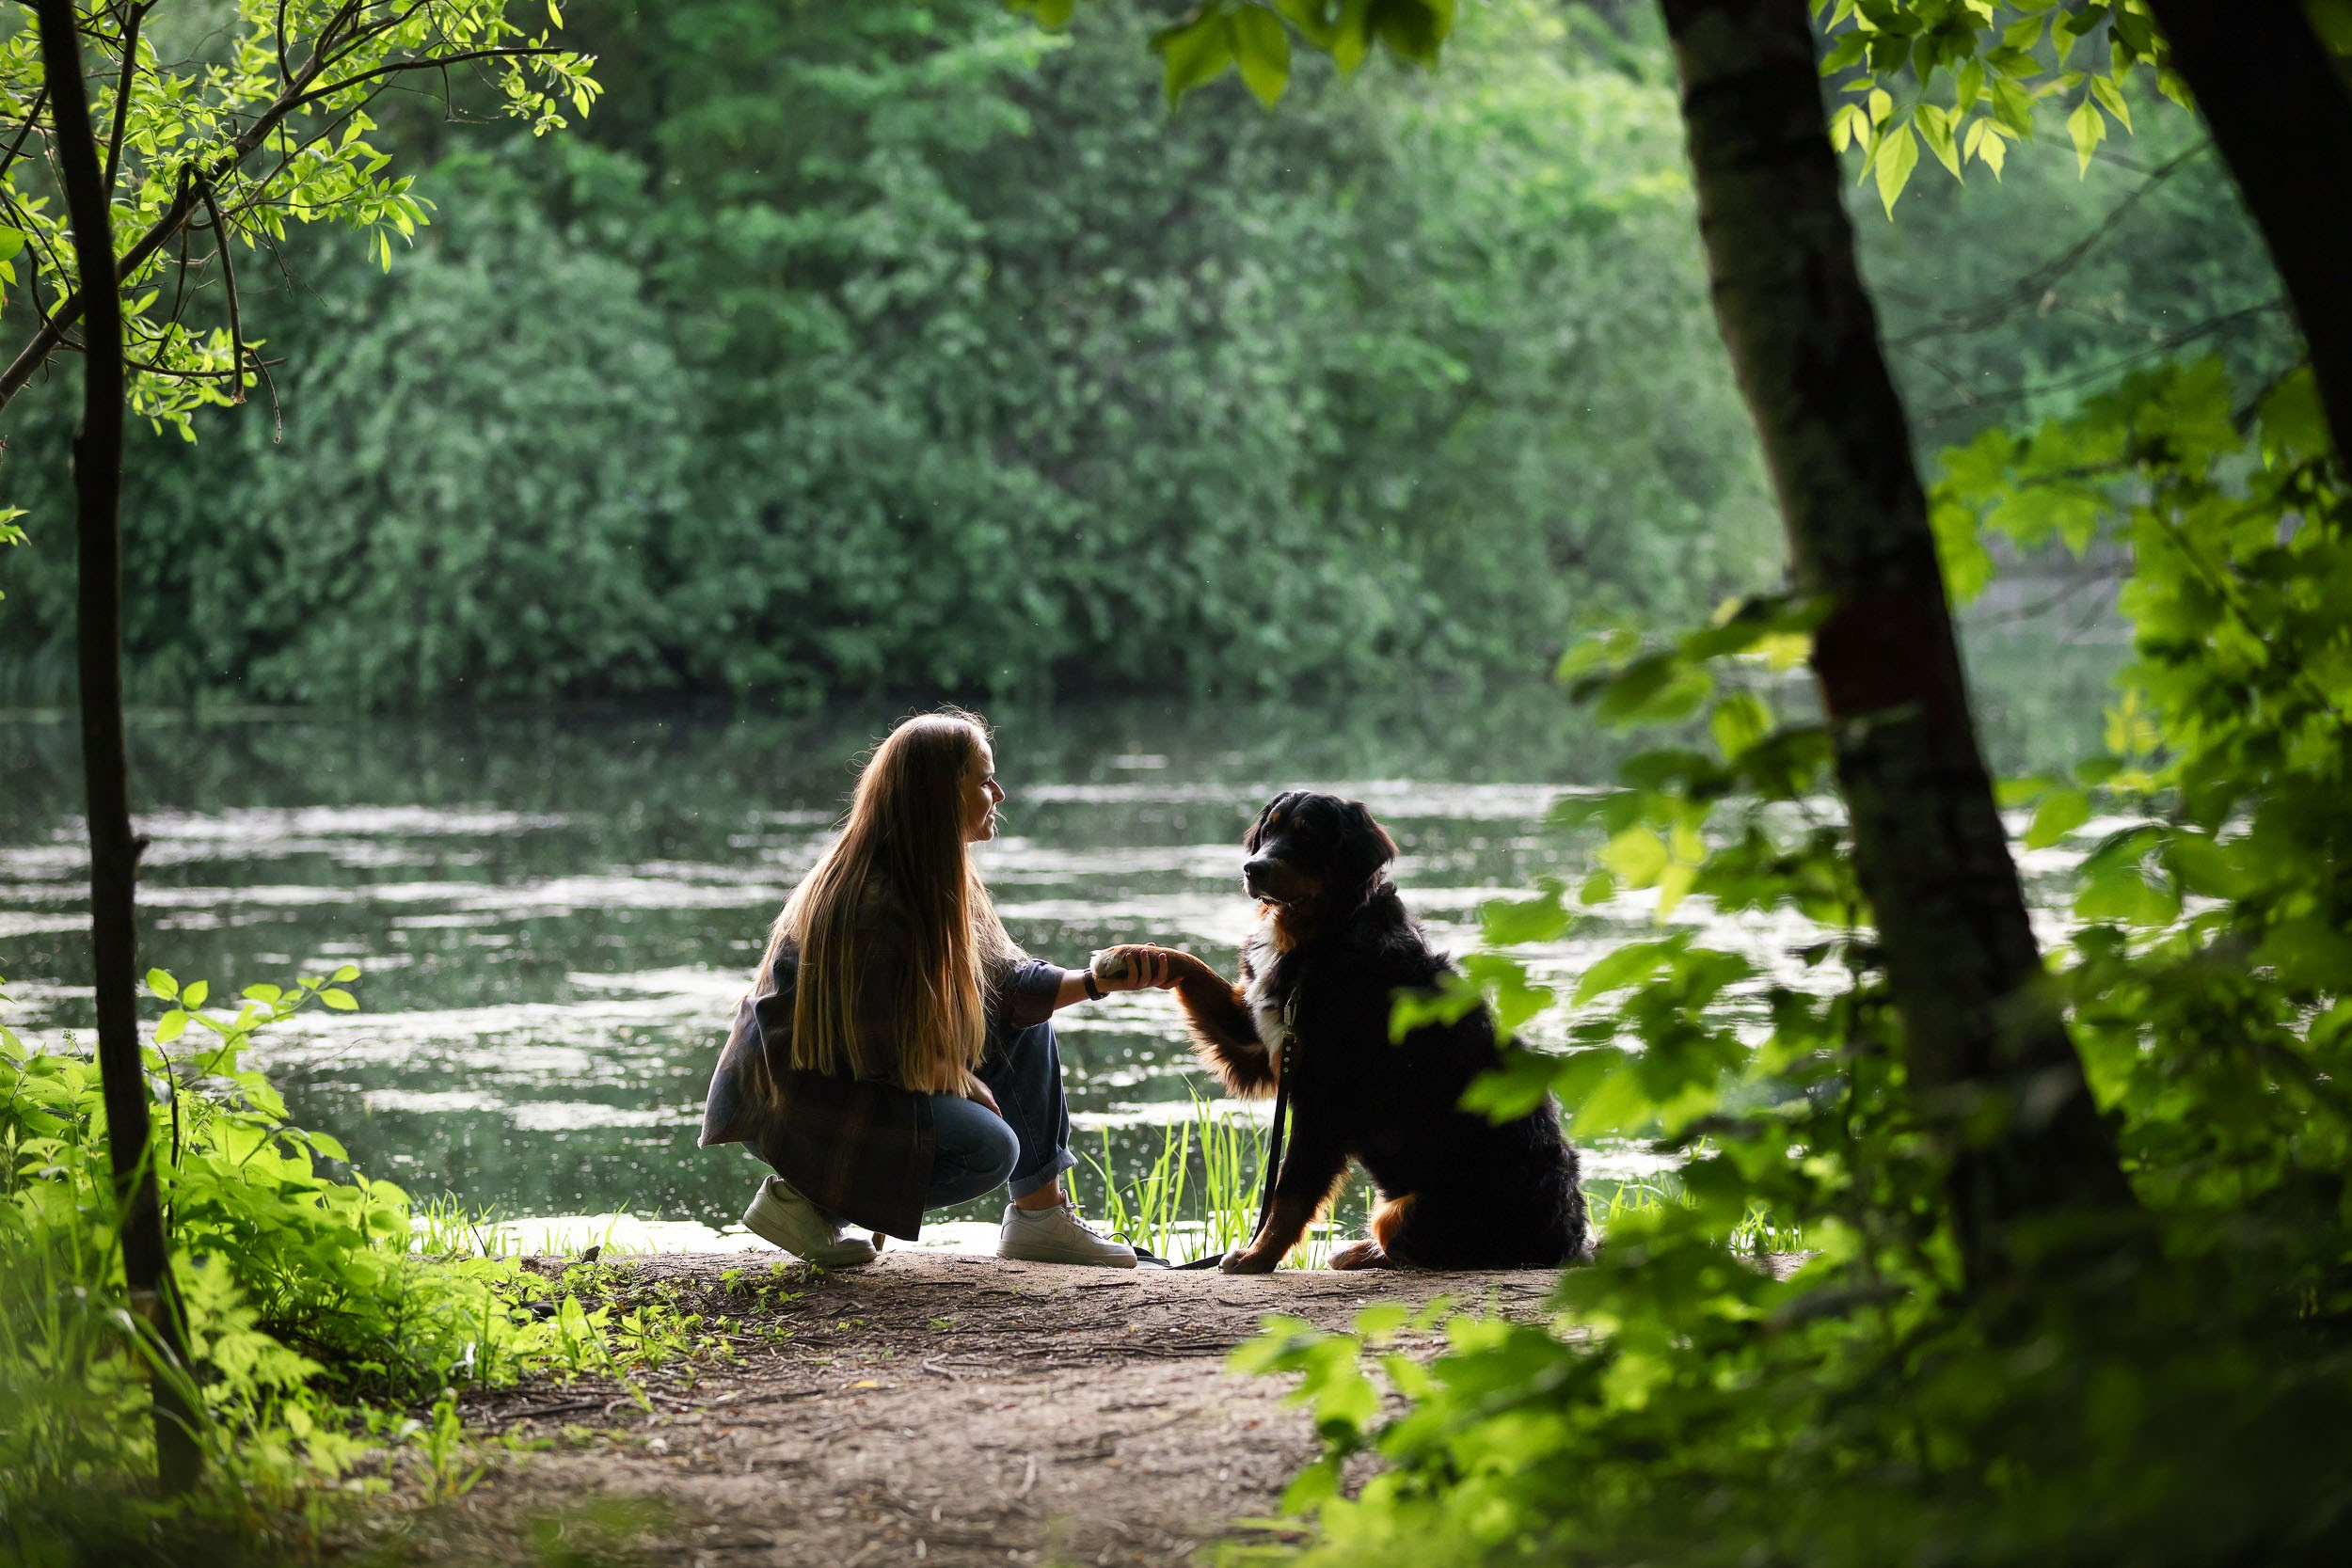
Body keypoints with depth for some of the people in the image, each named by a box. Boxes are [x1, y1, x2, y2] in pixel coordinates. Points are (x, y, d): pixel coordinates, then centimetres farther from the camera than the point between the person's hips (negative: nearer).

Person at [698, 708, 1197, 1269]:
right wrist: (967, 1086, -11)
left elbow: (1005, 981, 6)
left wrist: (1097, 981, -8)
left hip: (864, 1071, 10)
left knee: (1025, 1024, 9)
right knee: (986, 1148, -23)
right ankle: (804, 1196, -10)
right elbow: (886, 1051, -24)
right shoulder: (870, 900, -28)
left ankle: (1040, 1215, 13)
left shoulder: (944, 882, 3)